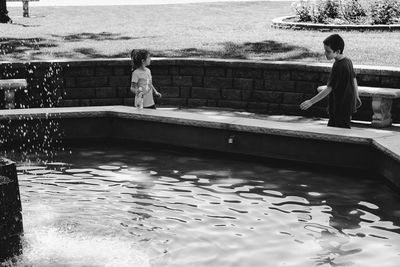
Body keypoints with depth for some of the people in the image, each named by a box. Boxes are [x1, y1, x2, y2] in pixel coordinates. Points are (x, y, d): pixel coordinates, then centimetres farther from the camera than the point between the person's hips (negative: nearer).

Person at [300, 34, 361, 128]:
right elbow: (354, 81, 15)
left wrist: (311, 102, -24)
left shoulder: (338, 67, -23)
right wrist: (357, 97, 29)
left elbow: (329, 89, -25)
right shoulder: (348, 61, 5)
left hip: (341, 109, -10)